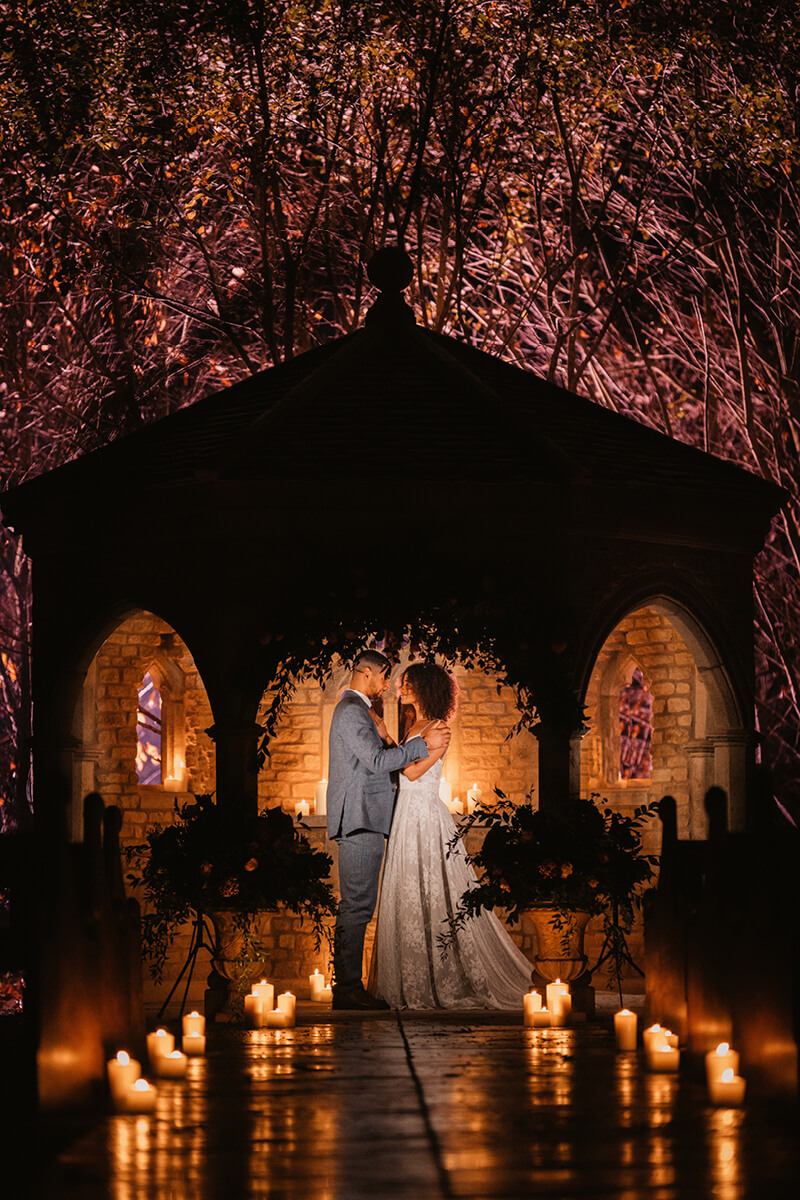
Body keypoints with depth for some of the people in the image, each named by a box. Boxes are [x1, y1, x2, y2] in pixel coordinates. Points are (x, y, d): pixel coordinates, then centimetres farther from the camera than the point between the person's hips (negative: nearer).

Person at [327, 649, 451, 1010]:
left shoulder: (354, 709, 21)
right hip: (360, 820, -11)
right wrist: (423, 744, -18)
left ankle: (346, 983, 15)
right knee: (358, 905, -10)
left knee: (354, 905, 12)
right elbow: (377, 761, -21)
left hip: (360, 821, 11)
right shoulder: (352, 711, -12)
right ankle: (349, 987, -10)